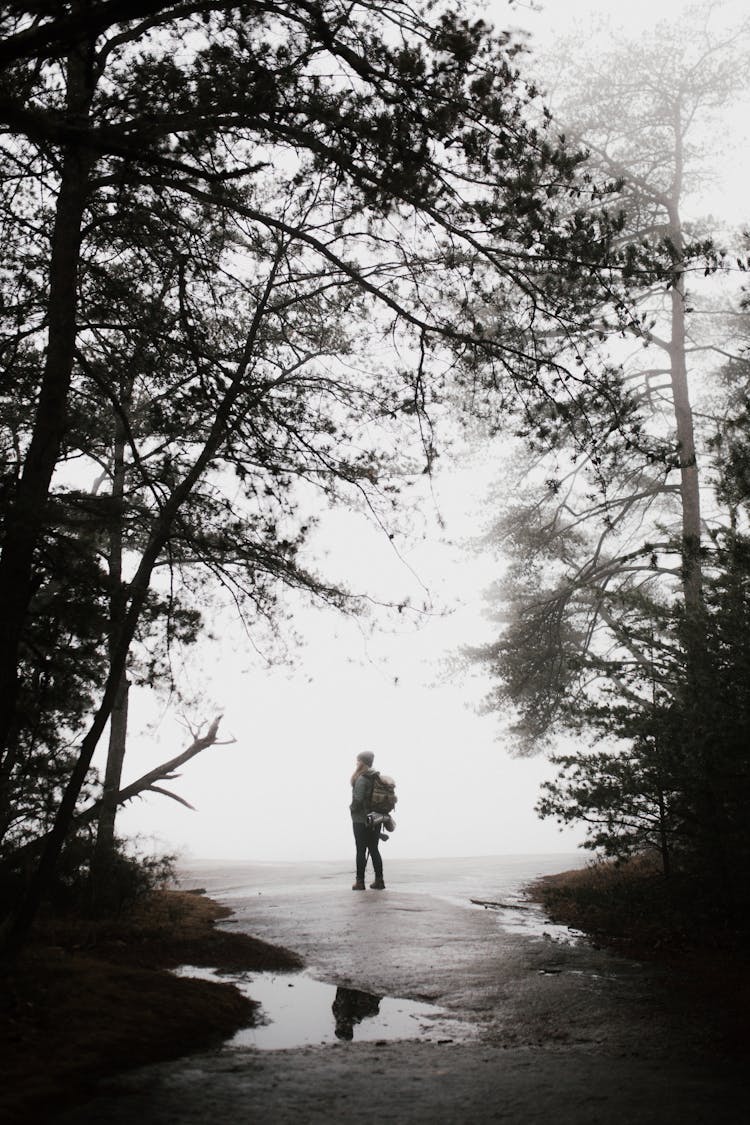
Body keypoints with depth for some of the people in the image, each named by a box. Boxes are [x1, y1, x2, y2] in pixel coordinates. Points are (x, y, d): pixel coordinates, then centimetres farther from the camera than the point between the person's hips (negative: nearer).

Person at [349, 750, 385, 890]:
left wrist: (352, 808, -4)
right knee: (374, 850, 12)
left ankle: (360, 881, 3)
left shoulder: (361, 779, -16)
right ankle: (379, 881, 12)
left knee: (361, 851, 0)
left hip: (361, 820, -7)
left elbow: (358, 800, -22)